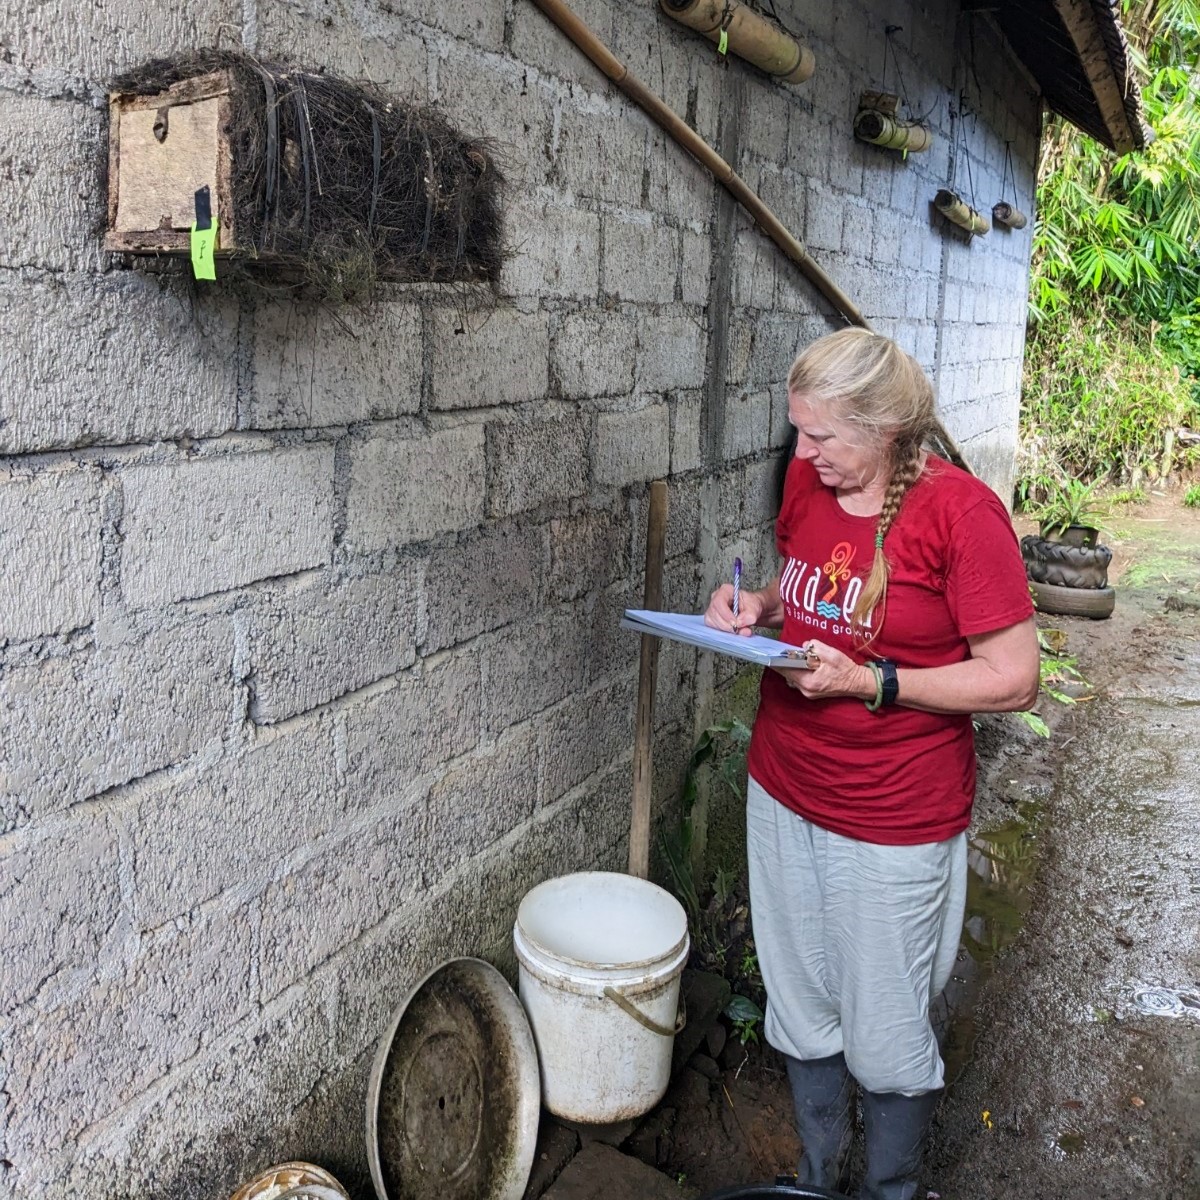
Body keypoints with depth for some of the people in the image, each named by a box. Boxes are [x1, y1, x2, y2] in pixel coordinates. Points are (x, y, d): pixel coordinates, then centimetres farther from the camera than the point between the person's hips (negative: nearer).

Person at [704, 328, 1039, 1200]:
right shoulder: (806, 481, 1)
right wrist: (755, 609, -4)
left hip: (893, 826, -6)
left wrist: (869, 683, -23)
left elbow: (1014, 679, -15)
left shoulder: (961, 511, -17)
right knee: (801, 1013, 20)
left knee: (885, 1040, 10)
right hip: (783, 797, 6)